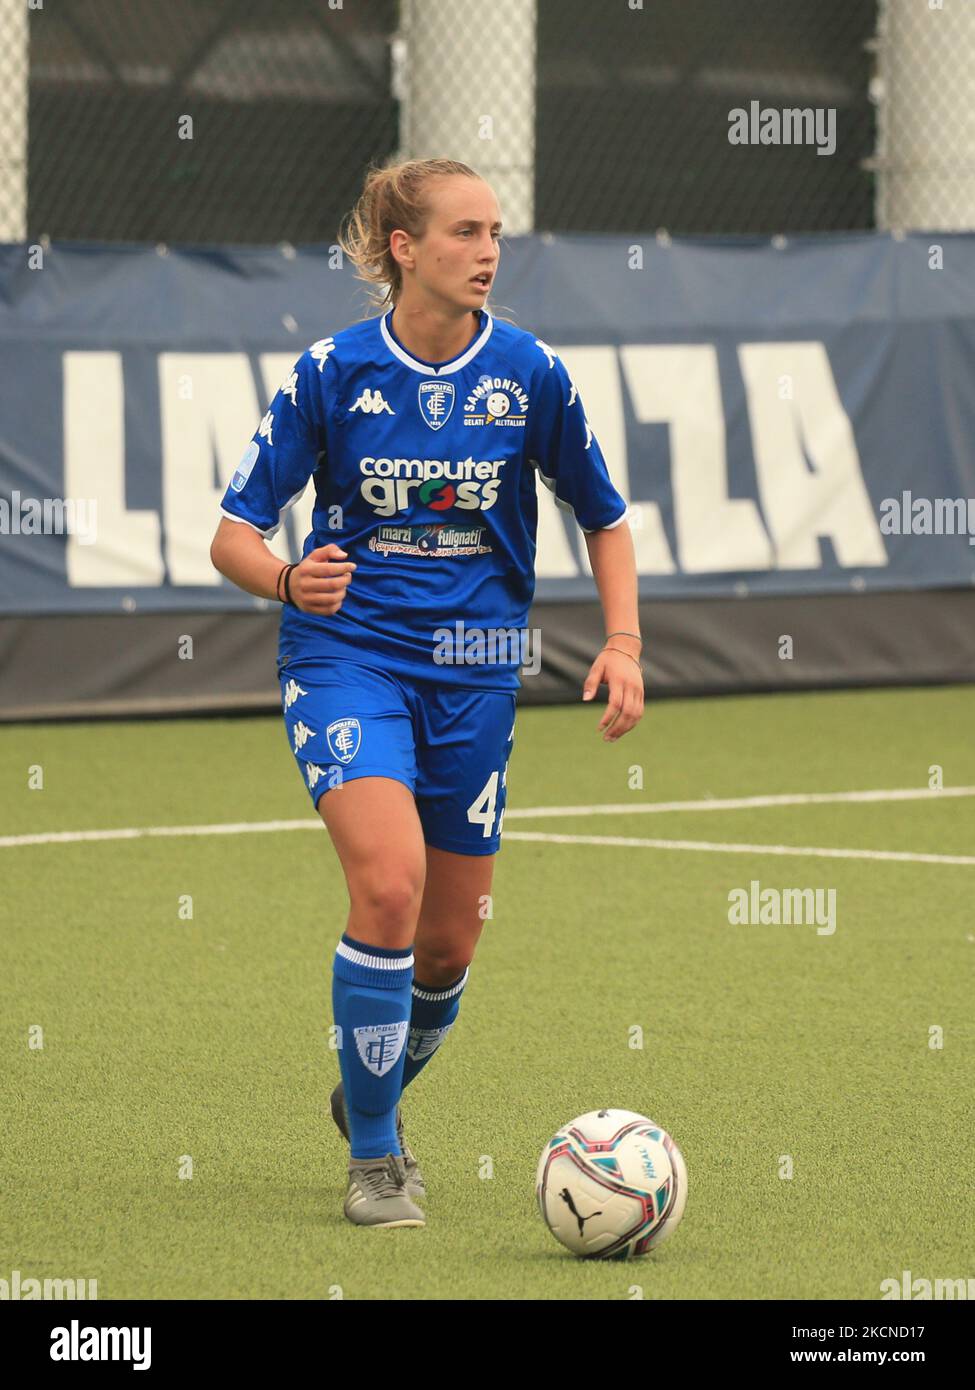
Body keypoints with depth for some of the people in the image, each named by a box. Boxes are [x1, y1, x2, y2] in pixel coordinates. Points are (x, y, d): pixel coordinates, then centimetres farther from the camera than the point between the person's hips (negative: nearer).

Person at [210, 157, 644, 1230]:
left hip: (472, 670, 3)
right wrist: (290, 580, -27)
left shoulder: (531, 373, -2)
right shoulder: (331, 371, -7)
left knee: (448, 943, 6)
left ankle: (372, 1092, 39)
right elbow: (233, 536, -5)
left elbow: (604, 519, 12)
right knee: (389, 882, -24)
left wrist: (623, 641, -3)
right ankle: (373, 1156, -9)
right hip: (346, 652, -3)